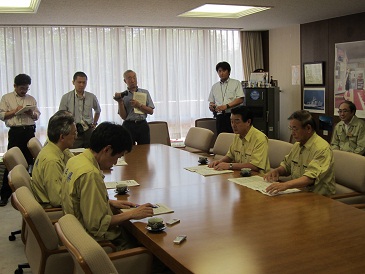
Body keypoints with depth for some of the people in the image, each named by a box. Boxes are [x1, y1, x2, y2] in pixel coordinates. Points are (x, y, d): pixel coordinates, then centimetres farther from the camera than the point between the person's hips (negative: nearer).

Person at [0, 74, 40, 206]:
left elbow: (37, 115, 14)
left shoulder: (31, 99, 15)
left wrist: (32, 113, -7)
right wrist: (15, 111, -11)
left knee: (29, 161, 5)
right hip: (15, 132, -3)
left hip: (30, 131, 3)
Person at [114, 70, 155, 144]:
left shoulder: (145, 93, 9)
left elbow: (151, 111, 2)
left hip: (142, 125, 1)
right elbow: (123, 116, 1)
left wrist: (139, 105, -10)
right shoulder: (123, 95, 6)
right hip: (128, 126, -1)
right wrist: (120, 102, -10)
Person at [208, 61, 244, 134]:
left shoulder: (236, 83, 7)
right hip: (220, 116, 3)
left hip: (232, 115, -3)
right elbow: (211, 101, 20)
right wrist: (211, 106, -4)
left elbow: (240, 100, -4)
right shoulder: (214, 86, 19)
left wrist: (226, 106, -14)